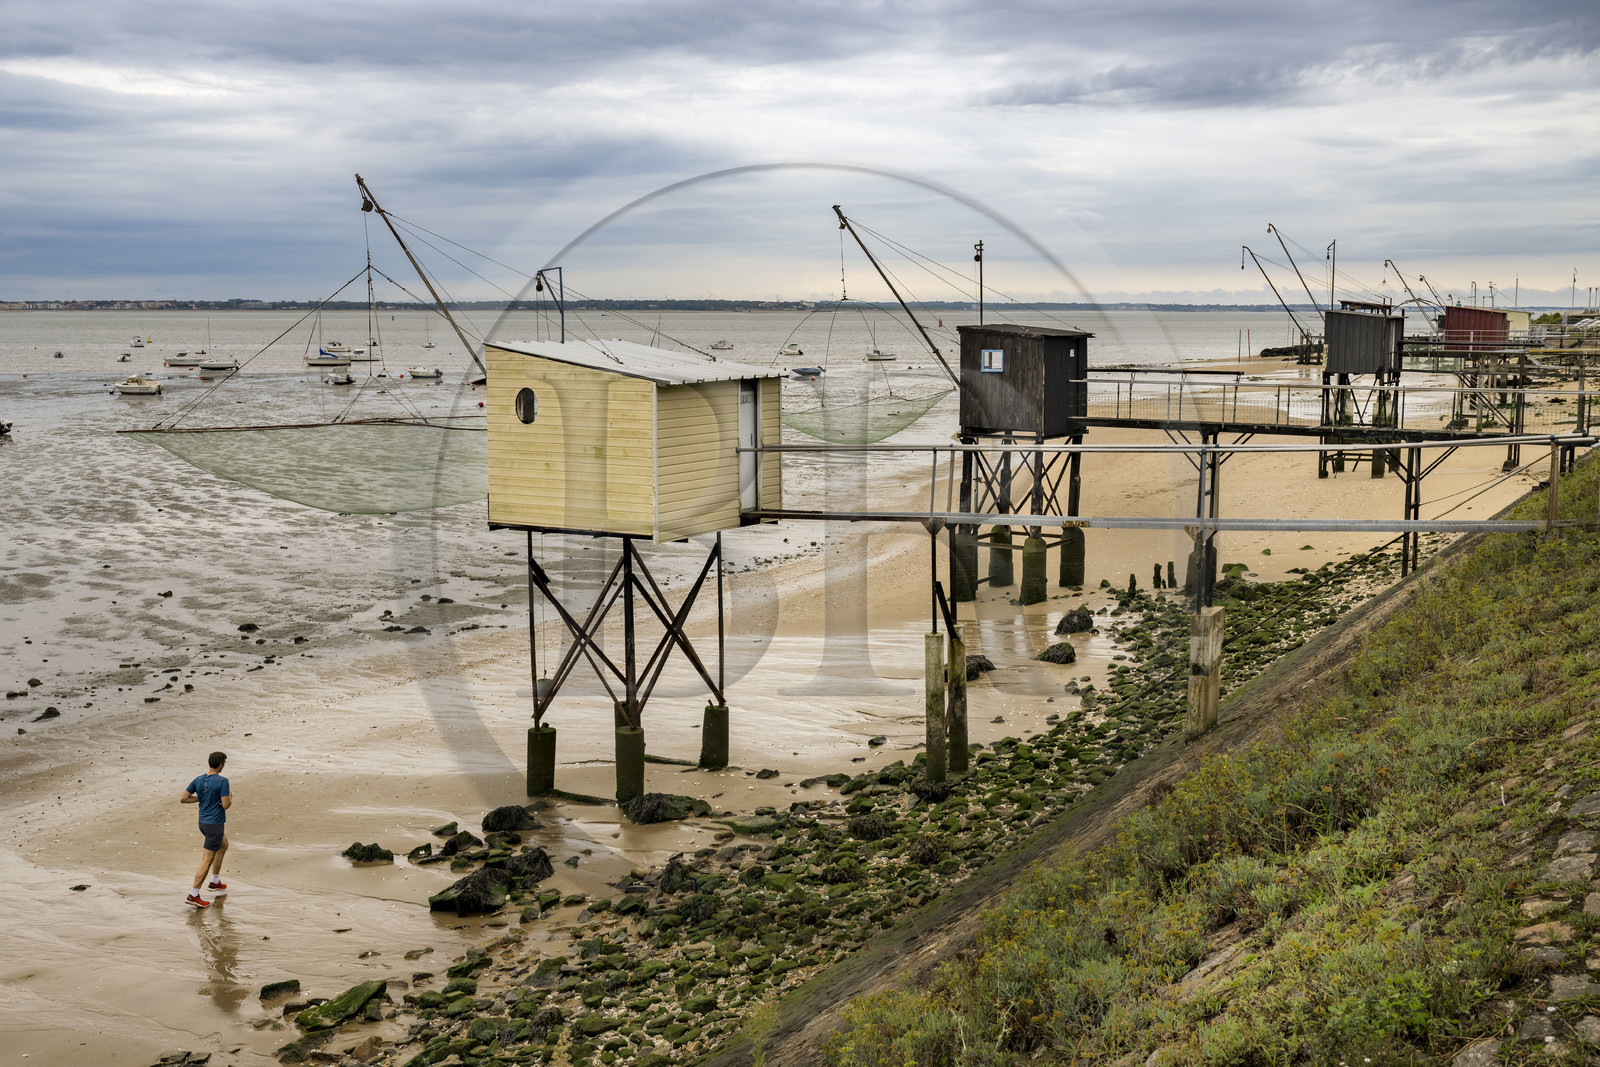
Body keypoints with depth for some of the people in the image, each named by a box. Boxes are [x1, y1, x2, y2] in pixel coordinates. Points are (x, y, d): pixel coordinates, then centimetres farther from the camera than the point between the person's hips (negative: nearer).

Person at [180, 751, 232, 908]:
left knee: (224, 844, 29)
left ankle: (215, 882, 35)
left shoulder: (198, 780, 2)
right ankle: (193, 895, 0)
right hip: (215, 824, -8)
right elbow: (226, 805, -20)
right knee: (207, 860, -2)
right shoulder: (222, 781, -19)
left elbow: (182, 799, 4)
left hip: (203, 823, 8)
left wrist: (201, 798, 12)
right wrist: (230, 796, 1)